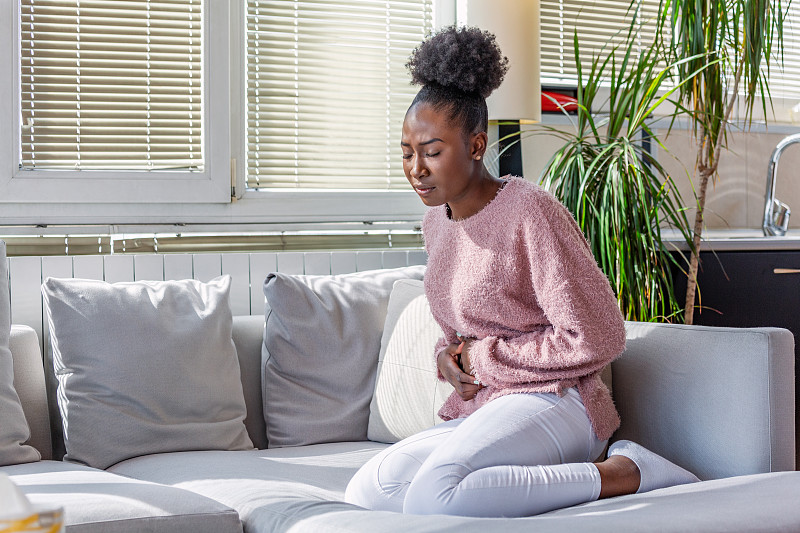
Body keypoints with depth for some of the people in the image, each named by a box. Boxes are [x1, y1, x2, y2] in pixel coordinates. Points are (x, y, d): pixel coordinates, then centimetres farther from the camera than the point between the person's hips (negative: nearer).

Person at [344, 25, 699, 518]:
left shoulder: (531, 212, -12)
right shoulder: (437, 221, 15)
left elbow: (598, 338, -15)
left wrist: (482, 356, -9)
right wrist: (449, 354, 4)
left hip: (550, 403, -9)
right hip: (475, 413, 9)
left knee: (429, 498, -34)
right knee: (364, 494, -16)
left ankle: (621, 474, -18)